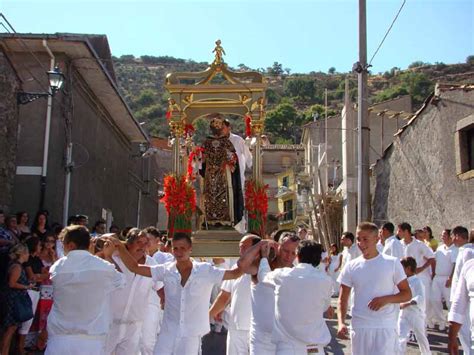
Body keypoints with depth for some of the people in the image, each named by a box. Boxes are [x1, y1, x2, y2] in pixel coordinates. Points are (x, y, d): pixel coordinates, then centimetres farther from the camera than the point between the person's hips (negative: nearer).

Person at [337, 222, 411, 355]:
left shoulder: (392, 263, -2)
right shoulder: (351, 267, 4)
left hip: (386, 328, -3)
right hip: (359, 328, 3)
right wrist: (341, 323, -11)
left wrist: (386, 299, -17)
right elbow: (343, 300, 6)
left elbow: (407, 294, 1)